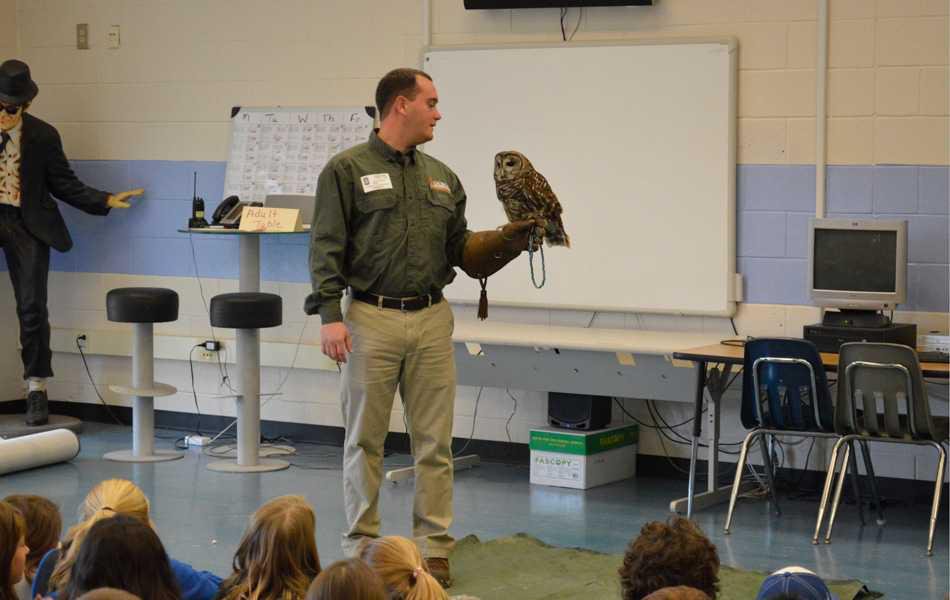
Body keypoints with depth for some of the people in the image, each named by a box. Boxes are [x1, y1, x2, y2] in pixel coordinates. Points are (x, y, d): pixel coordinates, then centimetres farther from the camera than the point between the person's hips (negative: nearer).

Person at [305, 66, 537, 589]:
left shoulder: (441, 177, 14)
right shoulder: (347, 170, -2)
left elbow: (462, 250, 15)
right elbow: (326, 249, -6)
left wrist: (511, 238, 0)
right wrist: (329, 316, -15)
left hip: (432, 320, 4)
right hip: (372, 319, -4)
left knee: (434, 442, 5)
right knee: (365, 441, 4)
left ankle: (433, 548, 12)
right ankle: (360, 547, 13)